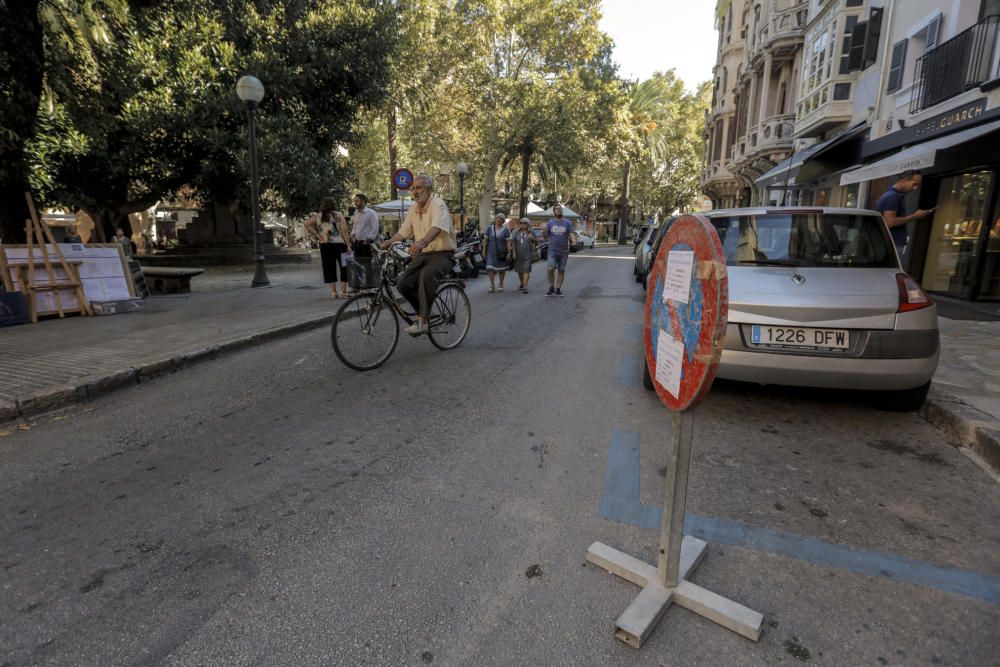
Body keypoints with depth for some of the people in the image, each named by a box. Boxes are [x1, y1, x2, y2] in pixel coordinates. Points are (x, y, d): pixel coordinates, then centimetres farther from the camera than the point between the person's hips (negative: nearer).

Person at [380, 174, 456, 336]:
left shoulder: (438, 204, -11)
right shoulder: (413, 208, 12)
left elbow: (437, 227, -31)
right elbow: (403, 231, 13)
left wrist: (423, 242, -50)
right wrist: (389, 242, -7)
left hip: (441, 254, -7)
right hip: (422, 254, 7)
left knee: (426, 275, -37)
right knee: (403, 285, -12)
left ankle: (422, 321, -30)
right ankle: (424, 313, 13)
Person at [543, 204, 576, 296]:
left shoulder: (567, 223, 5)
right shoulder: (550, 223, 7)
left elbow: (571, 234, -3)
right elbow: (546, 236, 6)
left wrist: (573, 240, -25)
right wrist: (544, 231, -16)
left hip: (564, 251, 1)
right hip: (552, 250, -1)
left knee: (561, 270, 4)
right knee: (550, 269, -13)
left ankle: (558, 290, 13)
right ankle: (551, 288, 3)